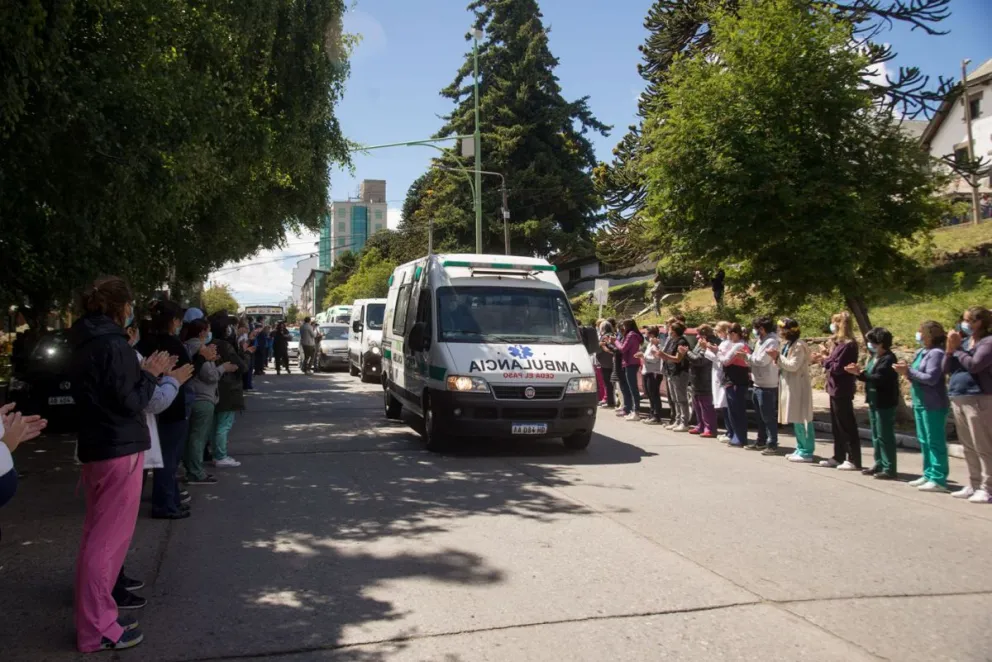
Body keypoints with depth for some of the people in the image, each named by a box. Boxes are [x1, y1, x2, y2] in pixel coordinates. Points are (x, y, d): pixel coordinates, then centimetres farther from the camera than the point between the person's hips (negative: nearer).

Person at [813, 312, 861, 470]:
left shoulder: (848, 345, -17)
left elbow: (838, 367, -20)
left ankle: (854, 460, 2)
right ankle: (838, 457, 22)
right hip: (835, 389, 10)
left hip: (842, 390, -10)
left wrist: (825, 360, -6)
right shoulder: (839, 342, 13)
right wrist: (824, 358, 1)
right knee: (836, 426, 15)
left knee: (847, 425, -4)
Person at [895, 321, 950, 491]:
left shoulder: (936, 353, -14)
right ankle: (928, 475, 24)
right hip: (920, 403, 9)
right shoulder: (921, 352, 12)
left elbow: (931, 378, -22)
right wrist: (906, 370, -3)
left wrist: (909, 371, -15)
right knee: (924, 441, 15)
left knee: (935, 442, -5)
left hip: (933, 405, -9)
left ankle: (939, 479, 0)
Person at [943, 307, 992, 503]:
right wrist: (950, 349, -2)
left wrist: (957, 348, -8)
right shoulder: (964, 341, 14)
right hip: (958, 399, 8)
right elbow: (947, 369, 12)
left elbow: (974, 365, -21)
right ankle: (973, 485, 21)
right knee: (969, 447, 13)